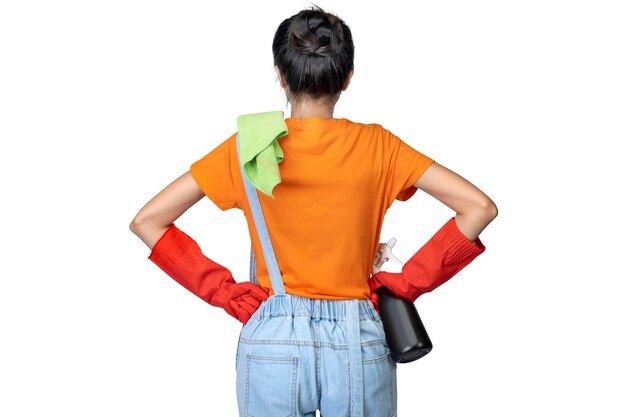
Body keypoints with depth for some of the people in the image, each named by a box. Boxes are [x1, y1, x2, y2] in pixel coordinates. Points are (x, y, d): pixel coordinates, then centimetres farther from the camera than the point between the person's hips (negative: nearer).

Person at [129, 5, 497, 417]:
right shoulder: (375, 146, -5)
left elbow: (147, 221, -5)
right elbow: (480, 207, -9)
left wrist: (224, 291, -3)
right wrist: (409, 281, -5)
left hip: (271, 344, 0)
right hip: (358, 347, 0)